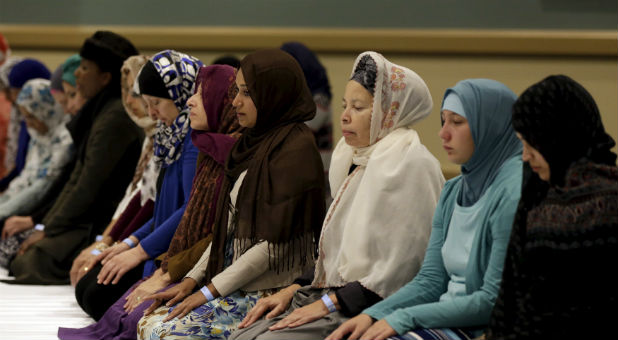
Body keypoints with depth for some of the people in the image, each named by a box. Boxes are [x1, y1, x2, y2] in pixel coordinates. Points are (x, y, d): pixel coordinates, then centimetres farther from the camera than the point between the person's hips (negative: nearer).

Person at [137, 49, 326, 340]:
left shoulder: (295, 147, -15)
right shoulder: (253, 141, 14)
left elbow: (274, 244, -18)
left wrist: (210, 291, -14)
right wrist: (191, 280, 7)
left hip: (269, 293, -9)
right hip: (232, 285, 9)